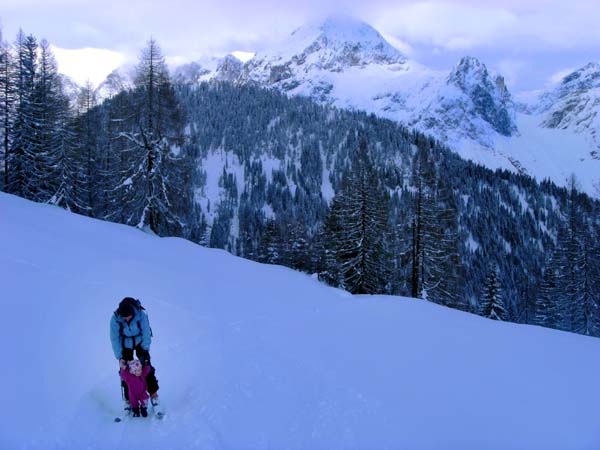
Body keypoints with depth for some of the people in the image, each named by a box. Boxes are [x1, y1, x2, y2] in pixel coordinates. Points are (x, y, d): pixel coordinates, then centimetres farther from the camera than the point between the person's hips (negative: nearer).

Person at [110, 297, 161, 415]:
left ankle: (154, 395, 1)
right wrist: (119, 357, -20)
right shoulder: (115, 319, -27)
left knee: (147, 367, -9)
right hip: (125, 344, 1)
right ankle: (128, 399, 9)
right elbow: (115, 339, -18)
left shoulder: (141, 315, -30)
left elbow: (146, 334, -17)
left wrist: (145, 351, -21)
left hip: (140, 342, -1)